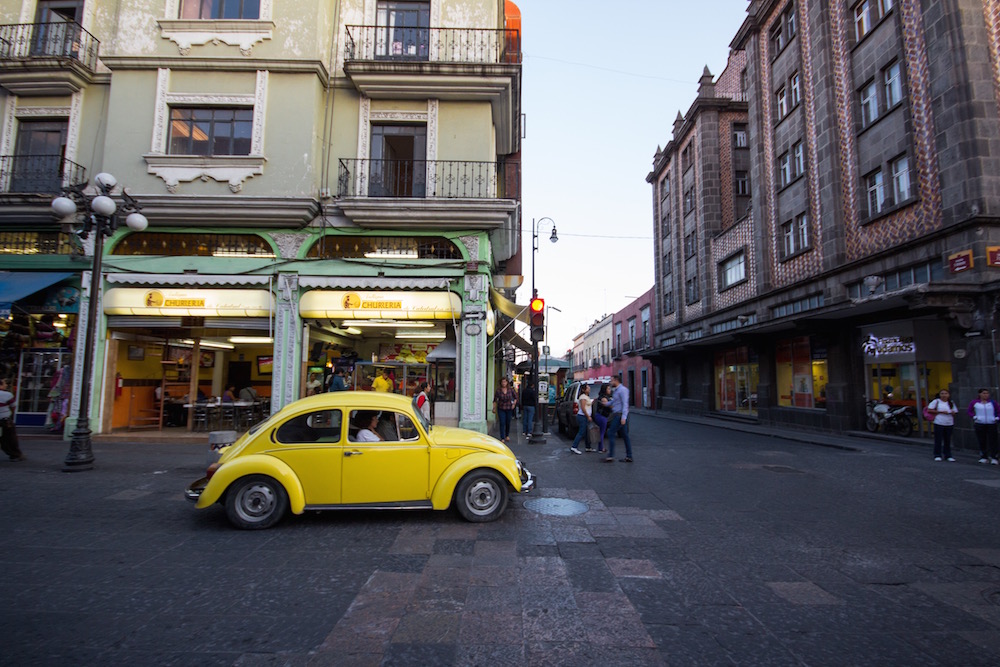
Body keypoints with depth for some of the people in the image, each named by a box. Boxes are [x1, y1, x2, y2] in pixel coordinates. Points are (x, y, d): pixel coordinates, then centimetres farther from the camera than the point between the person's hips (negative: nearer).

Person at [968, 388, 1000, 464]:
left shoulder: (993, 402, 5)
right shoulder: (974, 403, 4)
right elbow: (970, 411, 11)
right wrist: (974, 417, -5)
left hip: (991, 424, 0)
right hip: (979, 424, 0)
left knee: (992, 441, -4)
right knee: (982, 442, 4)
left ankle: (993, 458, 0)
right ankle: (983, 457, 12)